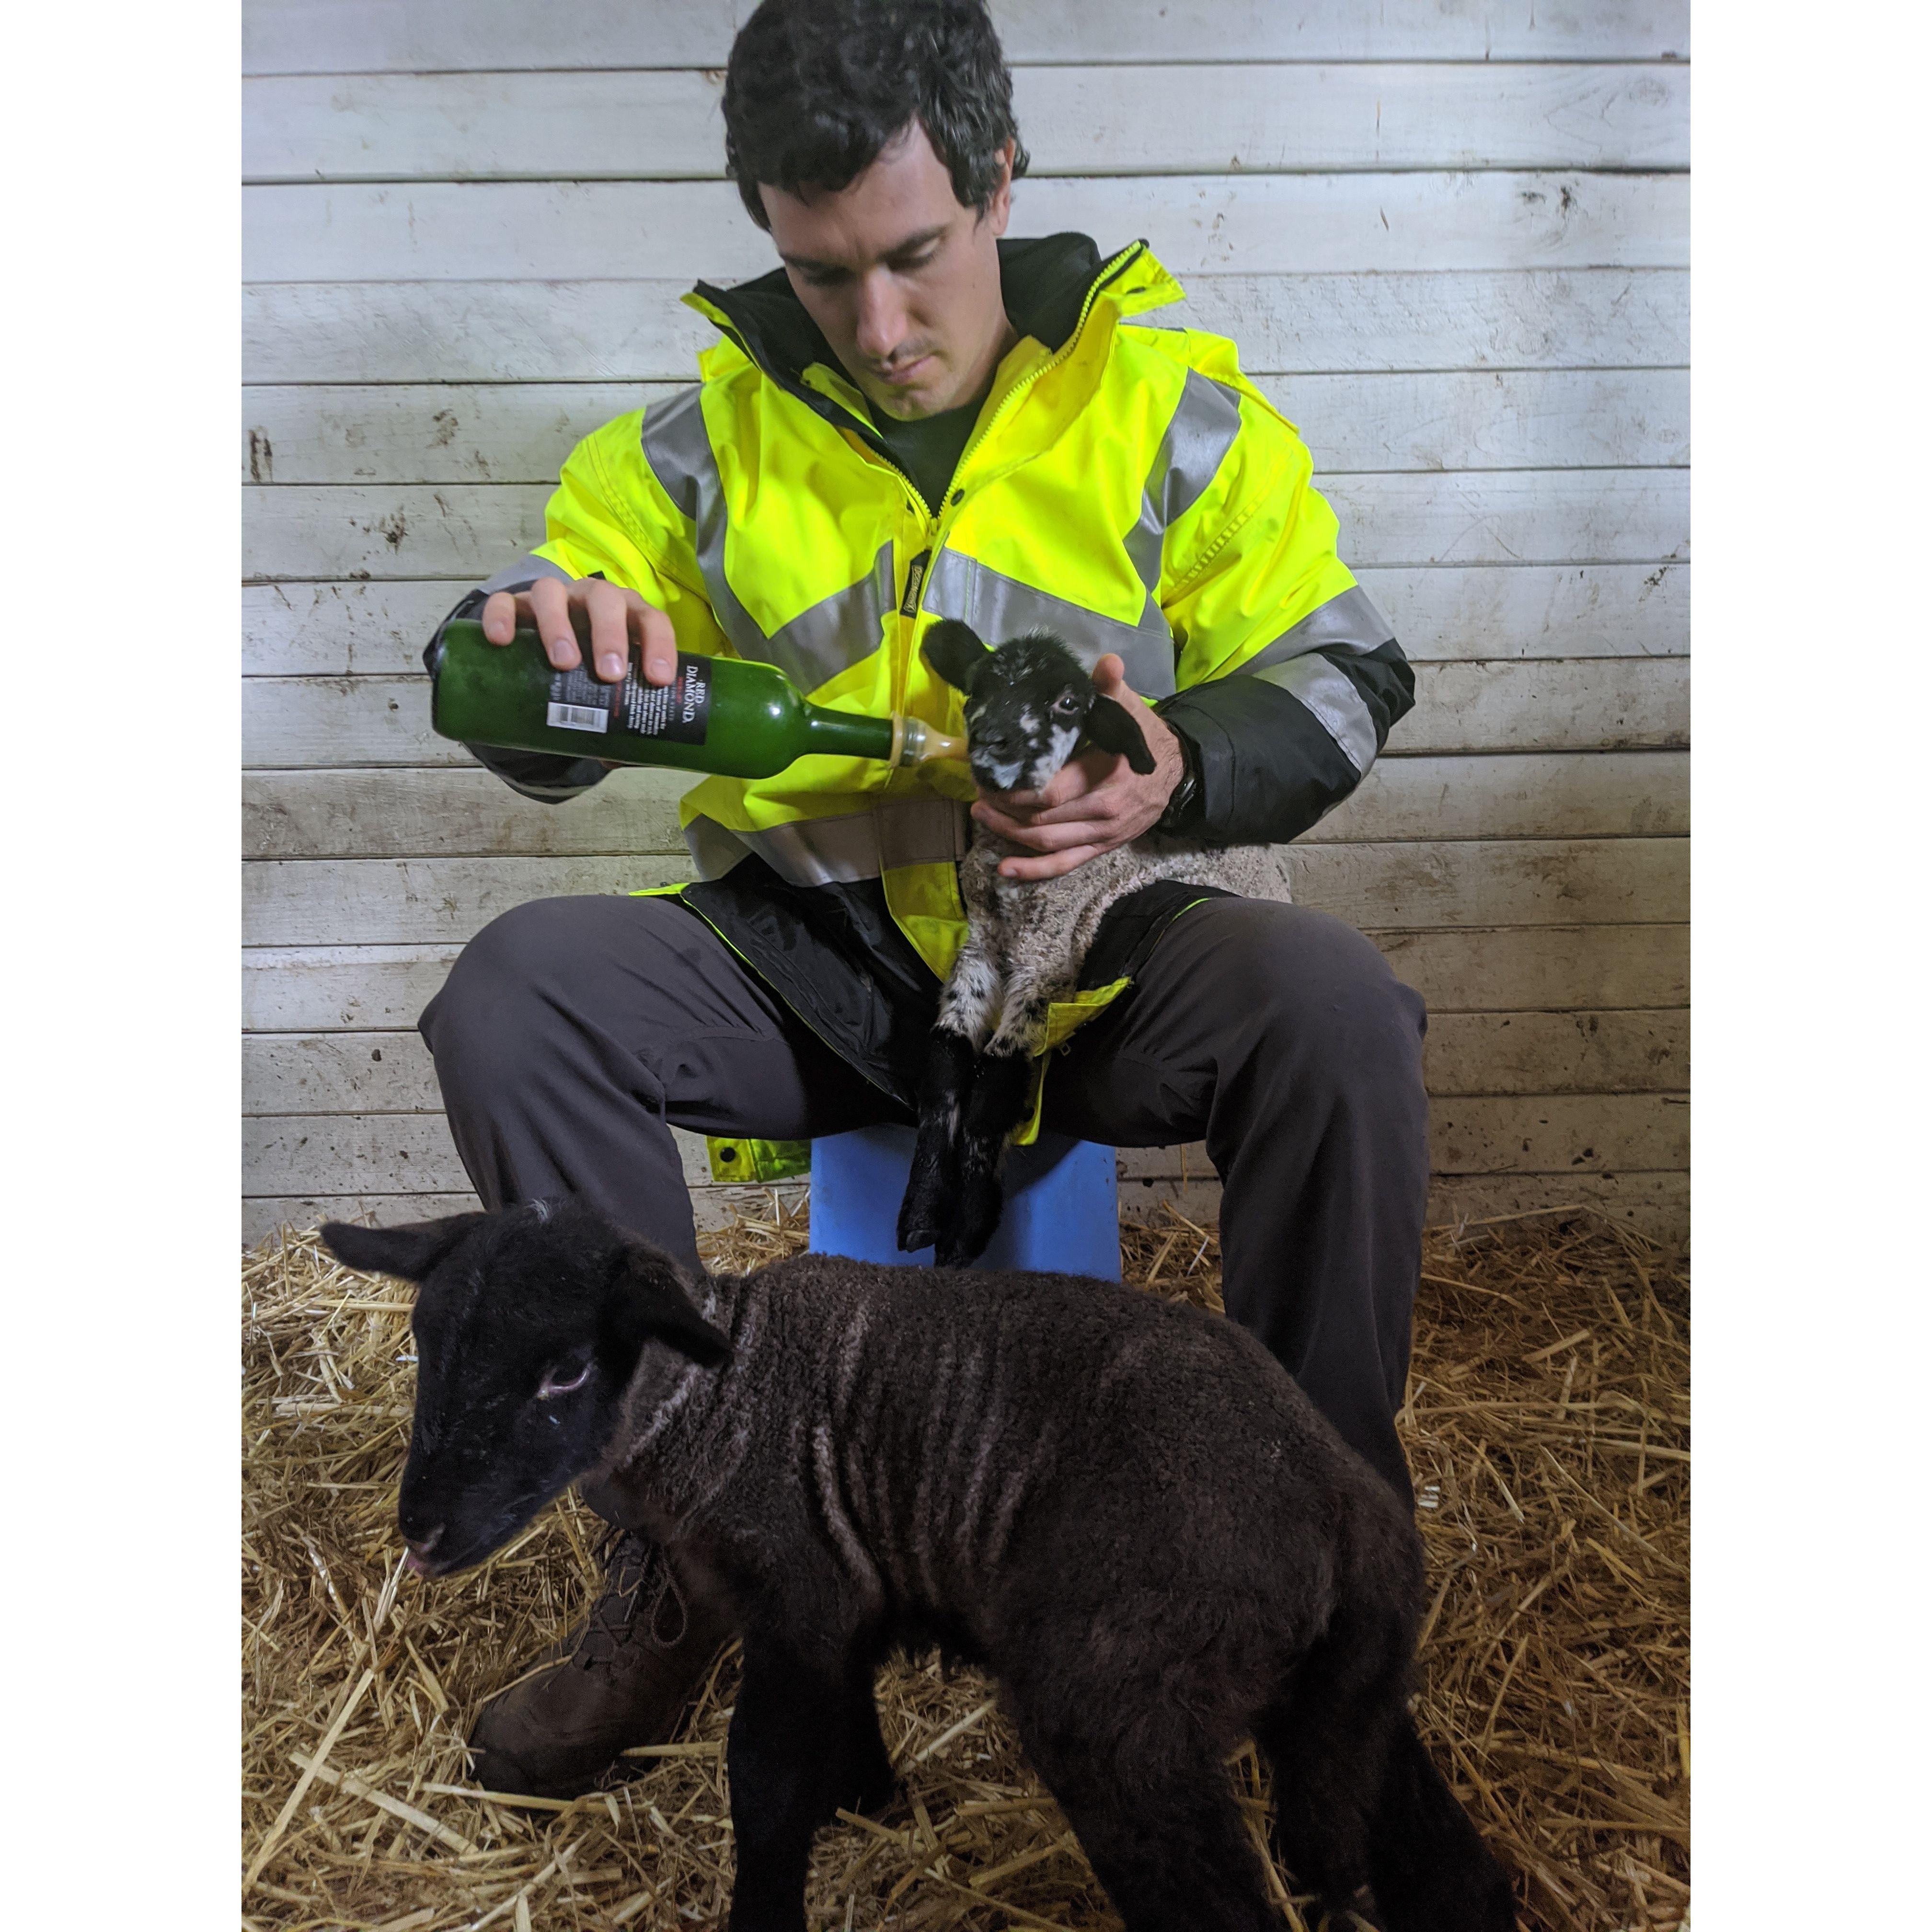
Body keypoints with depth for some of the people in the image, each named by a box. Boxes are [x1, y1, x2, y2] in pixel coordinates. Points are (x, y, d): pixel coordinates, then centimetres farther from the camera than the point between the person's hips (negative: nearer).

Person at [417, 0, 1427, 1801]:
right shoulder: (708, 435, 5)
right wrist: (536, 637, -22)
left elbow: (1337, 679, 2)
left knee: (1337, 1008, -31)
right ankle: (674, 1546, -9)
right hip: (813, 963, 2)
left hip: (1094, 954, -1)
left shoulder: (1172, 404, 1)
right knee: (514, 988, -23)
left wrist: (1181, 770, -20)